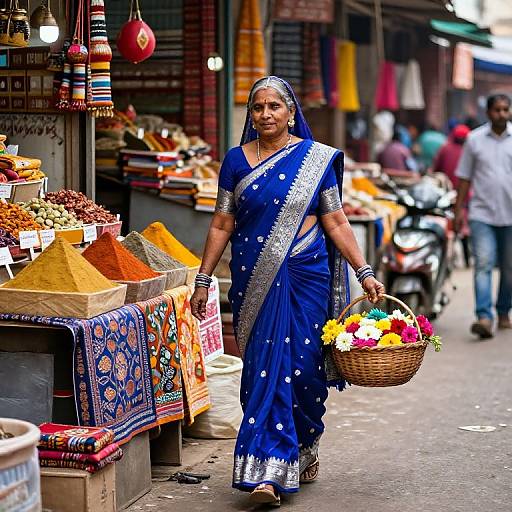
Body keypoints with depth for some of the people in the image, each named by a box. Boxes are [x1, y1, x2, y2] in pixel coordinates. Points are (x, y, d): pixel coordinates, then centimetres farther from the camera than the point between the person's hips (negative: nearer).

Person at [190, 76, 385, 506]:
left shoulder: (317, 158, 3)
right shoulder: (237, 160, 6)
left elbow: (336, 223, 3)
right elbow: (222, 224, 8)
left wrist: (365, 273, -3)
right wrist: (203, 280, 5)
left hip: (305, 277, -1)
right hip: (253, 280, 1)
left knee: (302, 367, 0)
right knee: (265, 368, -2)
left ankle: (304, 450, 19)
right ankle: (267, 472, 1)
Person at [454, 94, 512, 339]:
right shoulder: (475, 139, 4)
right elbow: (464, 177, 8)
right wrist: (459, 209, 4)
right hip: (482, 214, -1)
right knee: (483, 265, -13)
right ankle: (484, 317, -19)